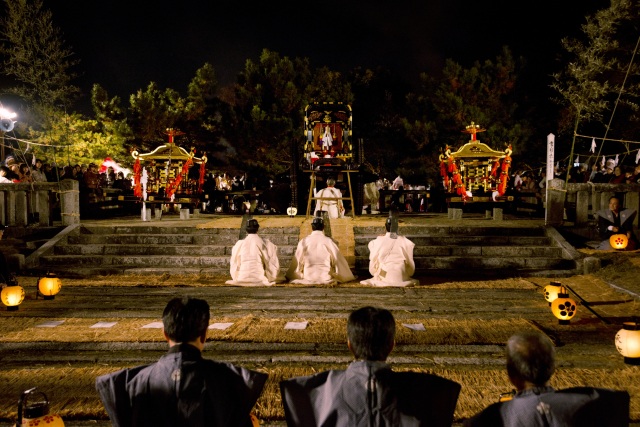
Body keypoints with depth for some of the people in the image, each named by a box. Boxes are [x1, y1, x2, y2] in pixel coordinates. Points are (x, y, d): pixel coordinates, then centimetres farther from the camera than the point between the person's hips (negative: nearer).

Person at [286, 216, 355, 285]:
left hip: (308, 278, 1)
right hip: (326, 278, 0)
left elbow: (298, 261, 3)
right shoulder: (329, 241, -6)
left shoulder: (303, 241, -4)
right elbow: (338, 261, -1)